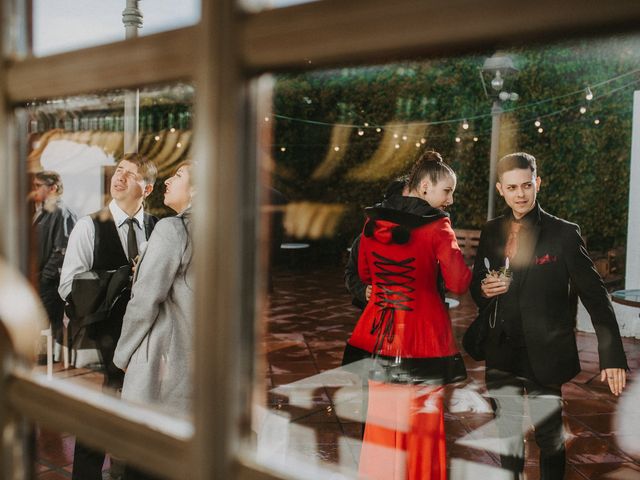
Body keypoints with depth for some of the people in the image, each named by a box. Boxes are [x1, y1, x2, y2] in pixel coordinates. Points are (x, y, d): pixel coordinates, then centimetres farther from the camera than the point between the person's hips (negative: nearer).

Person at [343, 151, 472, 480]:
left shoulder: (374, 219, 3)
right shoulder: (436, 225, -12)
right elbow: (459, 283, -15)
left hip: (377, 333, 4)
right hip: (422, 335, -4)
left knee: (381, 419, 16)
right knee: (420, 420, 12)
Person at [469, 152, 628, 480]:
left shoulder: (563, 233, -9)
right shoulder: (491, 232, 4)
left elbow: (594, 295, -8)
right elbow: (477, 288, 14)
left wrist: (612, 355, -11)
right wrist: (484, 291, -10)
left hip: (544, 354, -4)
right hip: (502, 353, 4)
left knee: (549, 437, 9)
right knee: (506, 437, 15)